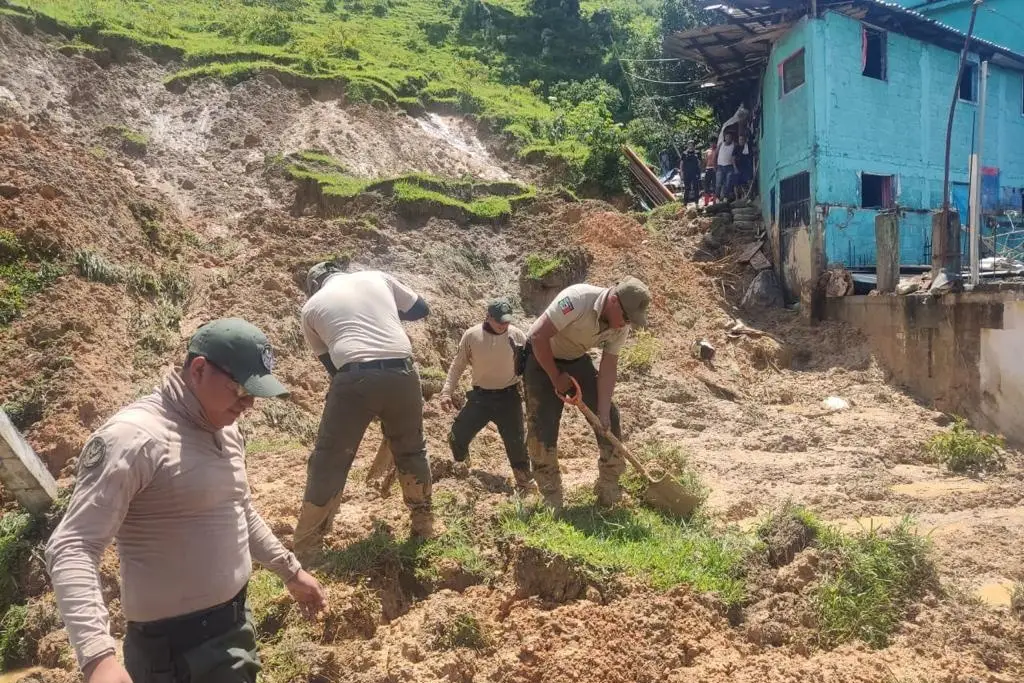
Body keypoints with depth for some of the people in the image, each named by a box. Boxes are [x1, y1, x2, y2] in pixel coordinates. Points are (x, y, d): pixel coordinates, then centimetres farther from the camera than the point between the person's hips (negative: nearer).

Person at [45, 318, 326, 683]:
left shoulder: (226, 430, 5)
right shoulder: (133, 438, -21)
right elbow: (72, 548, -25)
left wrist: (291, 571, 22)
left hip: (235, 622, 8)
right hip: (178, 646, -8)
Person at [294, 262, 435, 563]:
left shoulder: (312, 306, 18)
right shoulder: (376, 277, 19)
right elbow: (421, 308, 26)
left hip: (355, 378, -2)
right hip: (401, 374, 2)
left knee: (328, 463, 9)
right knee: (412, 450, 24)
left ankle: (306, 550, 16)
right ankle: (425, 526, 37)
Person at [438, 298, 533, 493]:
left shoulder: (517, 335, -9)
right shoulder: (471, 336, -8)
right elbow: (457, 365, 1)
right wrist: (446, 392, -5)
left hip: (508, 397, -1)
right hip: (480, 397, 1)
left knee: (516, 443, 5)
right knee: (457, 436, 2)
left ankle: (525, 483, 25)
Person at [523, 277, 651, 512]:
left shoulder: (620, 327, -14)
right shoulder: (577, 299, -35)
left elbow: (608, 369, -11)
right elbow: (538, 336, -33)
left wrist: (603, 413, -19)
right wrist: (556, 378, -22)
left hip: (576, 360, 6)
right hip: (542, 358, -6)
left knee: (609, 418, -1)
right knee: (542, 428, -11)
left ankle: (609, 490, 14)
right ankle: (551, 500, 4)